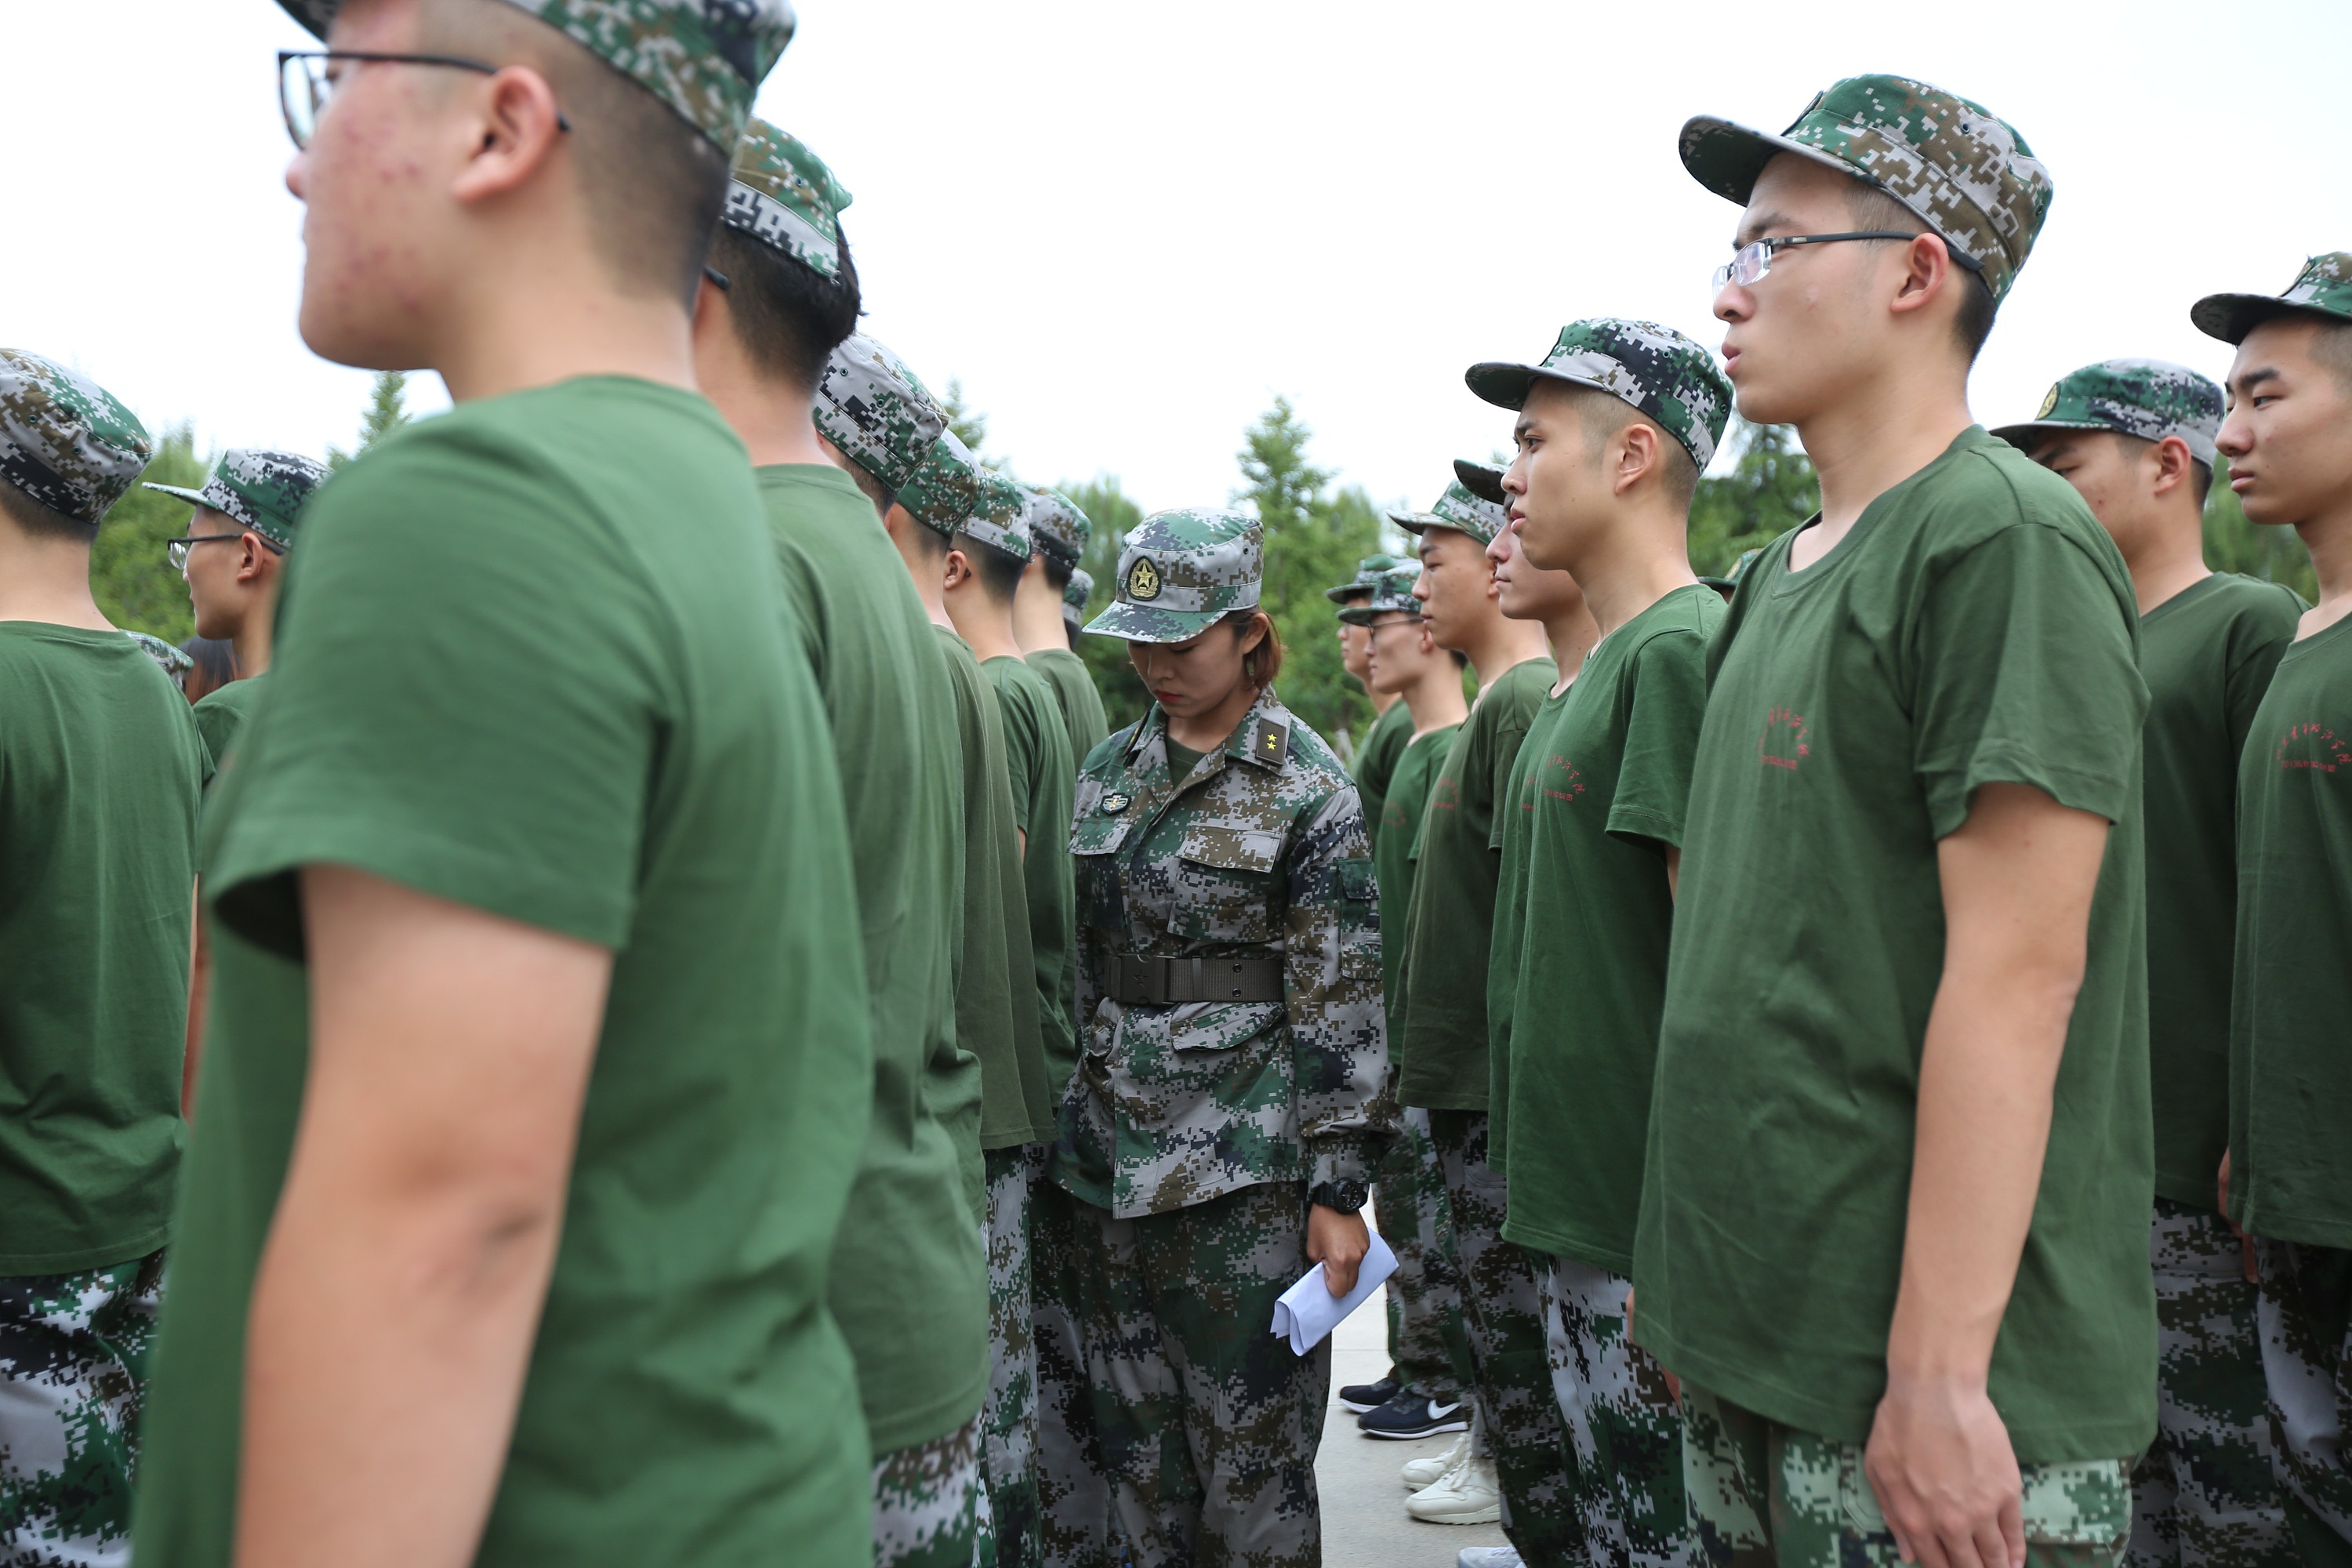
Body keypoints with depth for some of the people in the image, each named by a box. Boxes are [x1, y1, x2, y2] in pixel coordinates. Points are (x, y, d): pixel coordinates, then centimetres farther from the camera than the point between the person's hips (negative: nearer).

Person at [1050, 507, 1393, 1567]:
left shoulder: (1308, 791, -7)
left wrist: (1337, 1187, -11)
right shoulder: (1109, 770, 10)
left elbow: (1343, 1002, -8)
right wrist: (1067, 1120, 13)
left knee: (1250, 1451, 3)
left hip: (1243, 1168, -5)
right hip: (1112, 1152, 5)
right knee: (1136, 1446, 13)